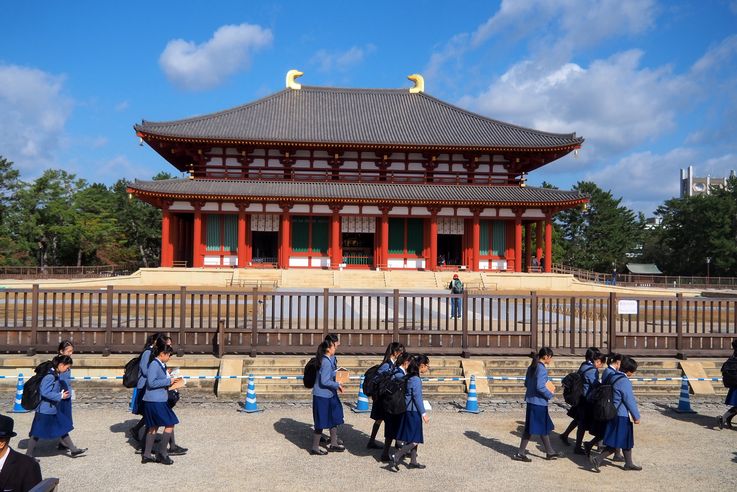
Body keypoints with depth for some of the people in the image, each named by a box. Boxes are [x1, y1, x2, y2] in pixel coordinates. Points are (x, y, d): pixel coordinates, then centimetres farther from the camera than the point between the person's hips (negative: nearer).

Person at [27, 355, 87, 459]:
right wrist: (60, 396, -21)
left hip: (53, 409, 10)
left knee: (63, 428, 13)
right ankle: (28, 454, 20)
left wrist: (62, 393, 5)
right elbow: (45, 392, -27)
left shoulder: (56, 375, 6)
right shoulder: (50, 376, -23)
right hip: (45, 410, -10)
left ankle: (73, 450, 19)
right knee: (37, 433, 4)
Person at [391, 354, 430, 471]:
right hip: (414, 412, -9)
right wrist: (424, 414, -14)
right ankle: (396, 457, -7)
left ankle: (413, 462, 25)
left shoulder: (410, 377, 8)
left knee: (412, 438, 17)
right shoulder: (416, 379, -19)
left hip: (409, 410, 9)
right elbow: (418, 398, -19)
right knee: (415, 440, -3)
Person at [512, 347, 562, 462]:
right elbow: (540, 387, -25)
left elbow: (526, 383, 15)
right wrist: (550, 395, -10)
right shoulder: (542, 369, -18)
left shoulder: (531, 367, 9)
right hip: (539, 402, -9)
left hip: (531, 400, 9)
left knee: (544, 427, 18)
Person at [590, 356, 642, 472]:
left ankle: (628, 463, 31)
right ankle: (597, 458, -5)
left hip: (613, 413, 10)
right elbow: (630, 401, -17)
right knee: (615, 444, -3)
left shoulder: (612, 377, 6)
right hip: (621, 416, -10)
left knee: (627, 441, 21)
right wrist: (636, 416, -5)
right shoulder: (625, 382, -20)